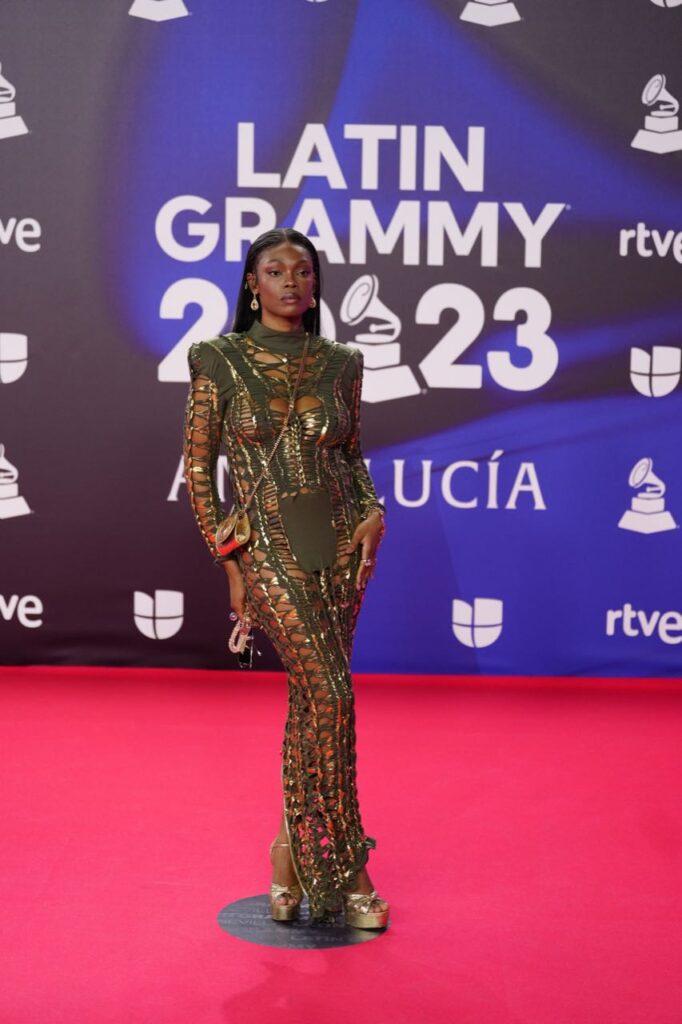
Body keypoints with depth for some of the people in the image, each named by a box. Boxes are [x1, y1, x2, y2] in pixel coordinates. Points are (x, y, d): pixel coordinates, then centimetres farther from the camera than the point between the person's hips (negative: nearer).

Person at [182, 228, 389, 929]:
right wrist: (229, 565, -2)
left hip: (341, 543, 4)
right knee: (331, 693, -12)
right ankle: (347, 867, 1)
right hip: (268, 547, -3)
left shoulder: (340, 364, 7)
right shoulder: (218, 362, -1)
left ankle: (293, 848, 21)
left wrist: (373, 511, -3)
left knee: (310, 698, 6)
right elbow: (197, 468, 1)